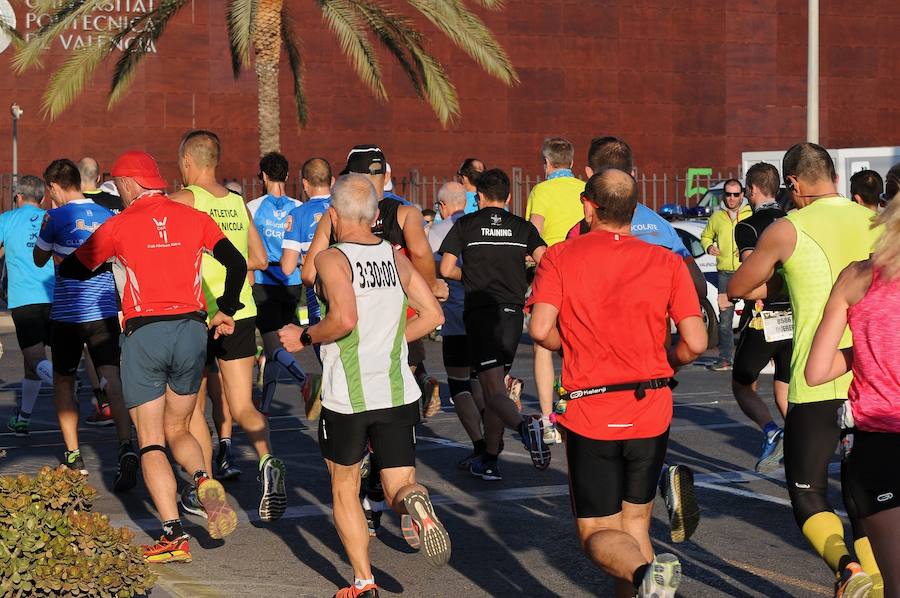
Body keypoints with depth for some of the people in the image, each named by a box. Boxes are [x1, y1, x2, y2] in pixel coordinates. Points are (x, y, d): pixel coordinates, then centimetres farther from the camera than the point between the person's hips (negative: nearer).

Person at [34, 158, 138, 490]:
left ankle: (73, 455, 19)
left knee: (63, 381, 17)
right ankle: (126, 446, -30)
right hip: (105, 312, 2)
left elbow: (39, 260, 9)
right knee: (112, 378, -8)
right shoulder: (108, 217, 6)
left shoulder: (56, 217, -6)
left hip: (66, 313, -2)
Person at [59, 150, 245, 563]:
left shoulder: (119, 226, 0)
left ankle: (174, 536, -7)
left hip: (143, 335, -3)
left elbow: (70, 270, 11)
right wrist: (226, 311, 16)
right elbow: (237, 264, 3)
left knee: (151, 442, 3)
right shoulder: (193, 218, 7)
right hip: (192, 330, 3)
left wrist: (106, 261, 31)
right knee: (177, 431, 19)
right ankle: (204, 481, -12)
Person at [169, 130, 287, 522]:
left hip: (198, 317, -4)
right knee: (242, 408, 6)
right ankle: (267, 461, -21)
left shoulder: (182, 201, -8)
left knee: (194, 407, 12)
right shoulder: (238, 203, 8)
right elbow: (259, 259, 17)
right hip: (241, 313, 4)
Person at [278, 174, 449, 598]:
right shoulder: (396, 258, 7)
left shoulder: (331, 259, -9)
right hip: (398, 393, 3)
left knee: (344, 490, 16)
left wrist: (303, 338, -8)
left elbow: (344, 318, -24)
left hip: (346, 397, -3)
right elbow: (432, 315, 8)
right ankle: (415, 504, -28)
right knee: (399, 488, 8)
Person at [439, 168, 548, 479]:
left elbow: (446, 269, 0)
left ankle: (524, 425, -40)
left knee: (494, 391, -10)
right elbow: (545, 262, -3)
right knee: (493, 385, 15)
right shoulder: (523, 227, 9)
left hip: (480, 312, -4)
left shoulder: (465, 225, 4)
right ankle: (489, 461, 17)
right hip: (512, 312, 4)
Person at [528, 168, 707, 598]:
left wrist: (574, 348, 7)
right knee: (634, 523, 19)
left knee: (598, 534, 4)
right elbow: (695, 342, -6)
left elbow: (541, 330, -14)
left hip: (589, 413, -2)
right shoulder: (667, 262, 1)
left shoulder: (560, 257, -3)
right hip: (651, 412, 2)